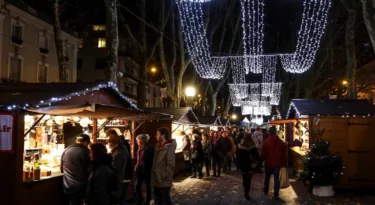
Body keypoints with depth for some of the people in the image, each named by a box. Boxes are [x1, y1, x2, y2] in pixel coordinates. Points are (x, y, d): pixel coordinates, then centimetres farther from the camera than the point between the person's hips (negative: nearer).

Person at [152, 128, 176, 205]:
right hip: (156, 181, 8)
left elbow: (171, 164, -21)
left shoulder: (169, 147, -15)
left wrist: (163, 177, -19)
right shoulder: (158, 146, 11)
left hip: (164, 182, -8)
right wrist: (153, 177, 11)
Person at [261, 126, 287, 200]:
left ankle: (266, 190, 33)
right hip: (277, 163, 1)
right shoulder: (281, 142, -1)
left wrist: (262, 160, 9)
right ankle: (276, 194, 2)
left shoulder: (266, 142, -11)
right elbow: (284, 154, 3)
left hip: (269, 162, -1)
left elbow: (263, 153, -9)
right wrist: (284, 163, 11)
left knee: (267, 177, 19)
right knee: (276, 178, 5)